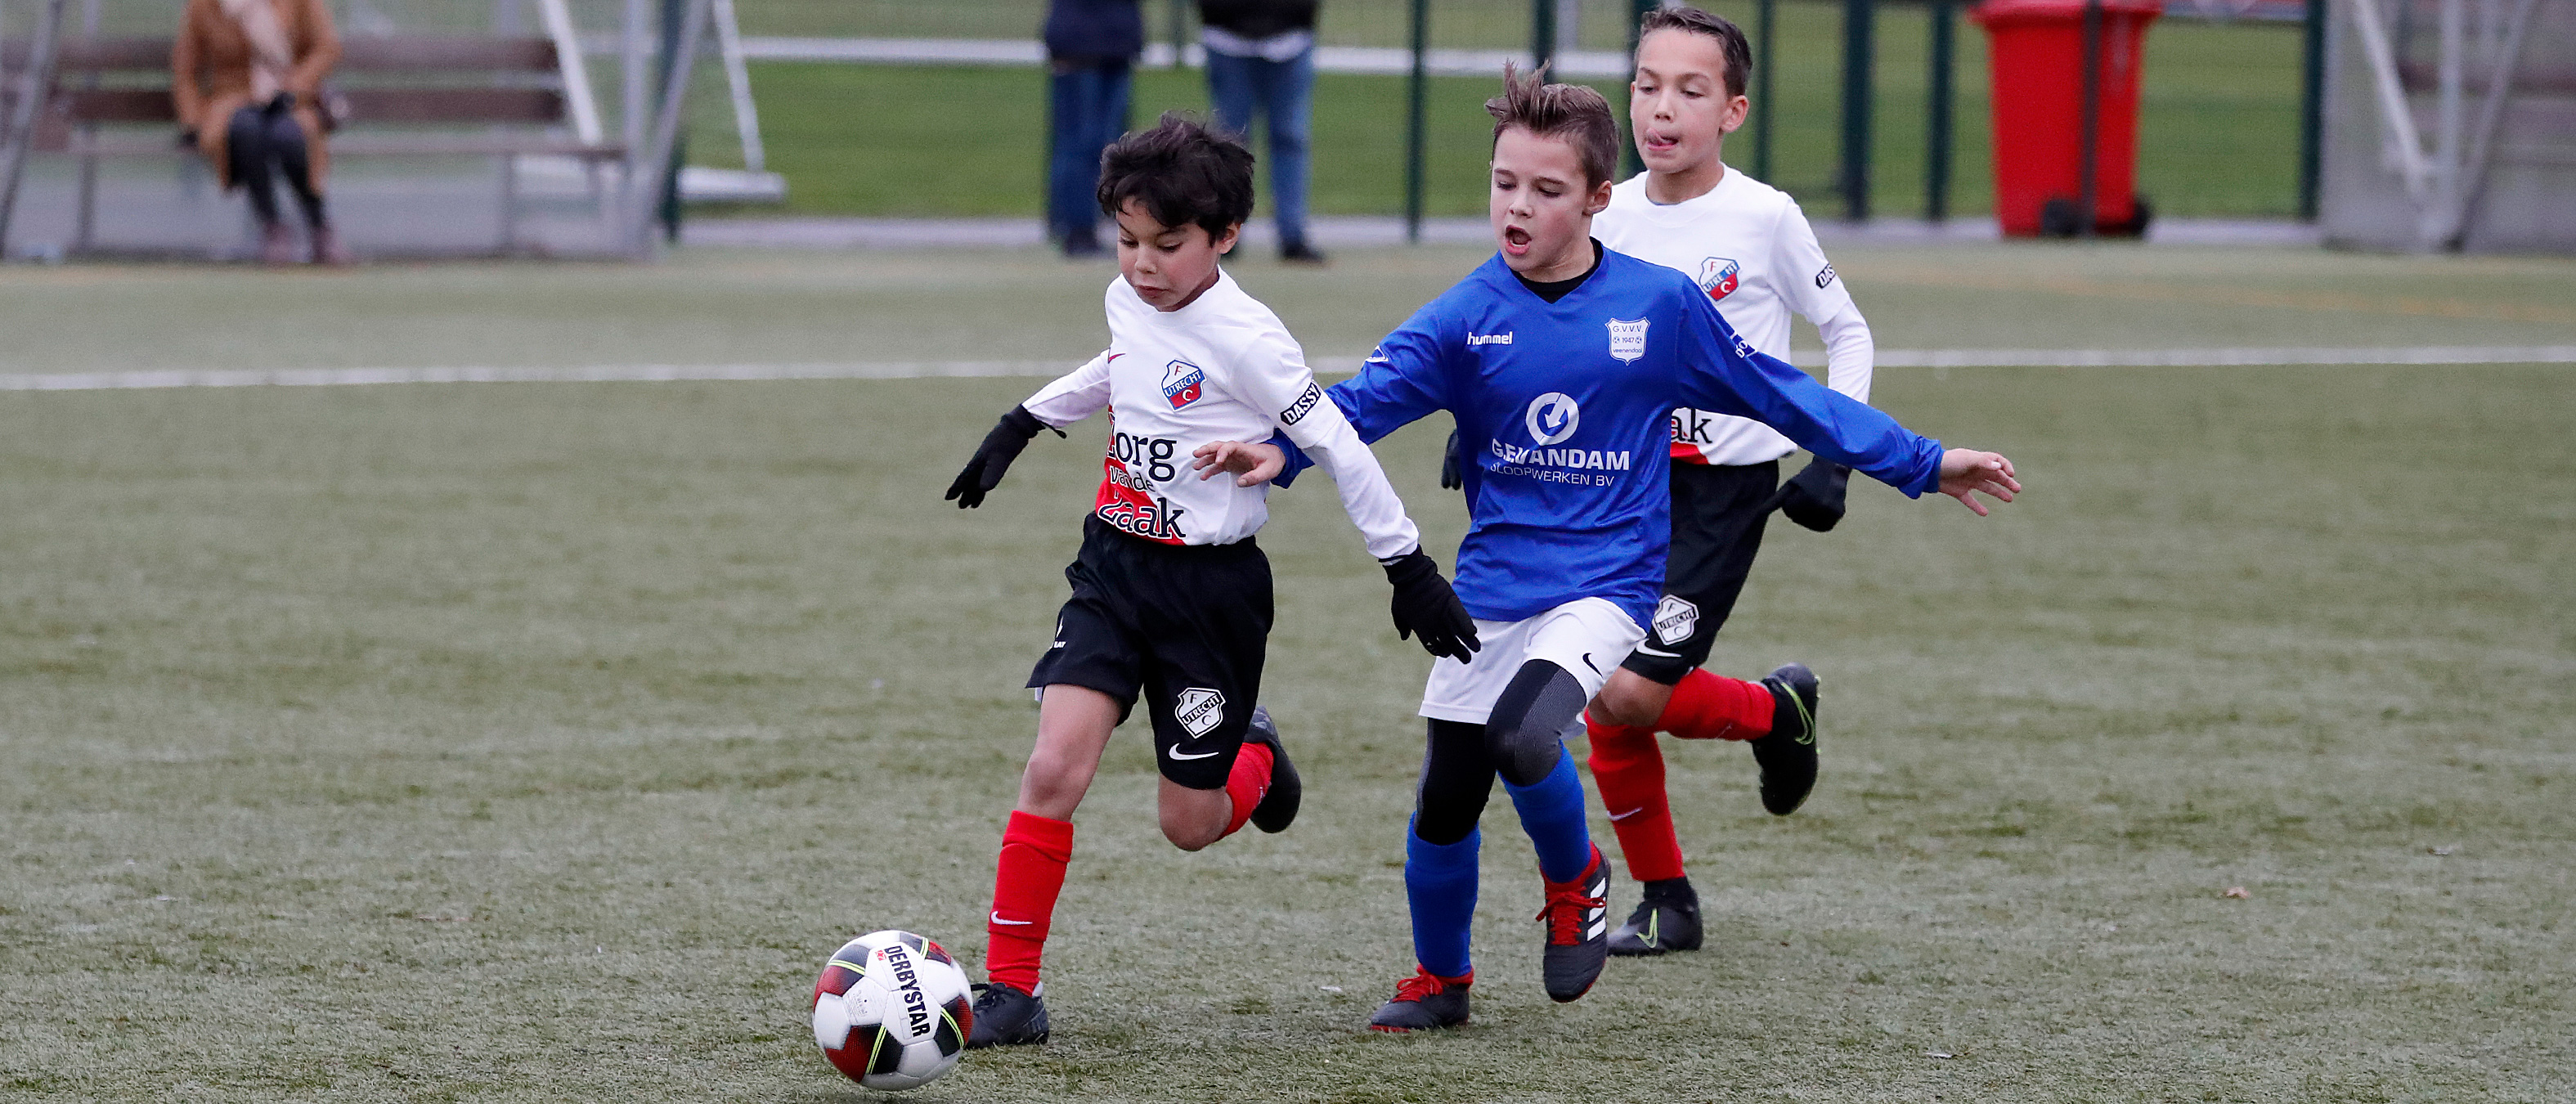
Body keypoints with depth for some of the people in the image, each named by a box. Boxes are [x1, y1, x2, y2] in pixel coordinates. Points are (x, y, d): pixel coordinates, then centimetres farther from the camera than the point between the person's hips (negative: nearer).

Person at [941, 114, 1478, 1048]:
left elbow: (1339, 448, -13)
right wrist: (1023, 422, 30)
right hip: (1114, 567, 5)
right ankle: (1010, 990, -8)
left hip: (1210, 585, -5)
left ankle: (1252, 755, 40)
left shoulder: (1244, 337, -19)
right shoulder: (1127, 300, 2)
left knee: (1189, 825, 3)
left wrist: (1409, 567, -10)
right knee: (1055, 768, -13)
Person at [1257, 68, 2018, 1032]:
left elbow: (1780, 397, 7)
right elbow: (1363, 398, -15)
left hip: (1606, 584, -2)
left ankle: (1575, 880, 4)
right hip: (1490, 584, 2)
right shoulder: (1465, 317, -3)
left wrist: (1924, 465, 11)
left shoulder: (1661, 305, -3)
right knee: (1445, 799, 5)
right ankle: (1438, 981, 31)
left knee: (1522, 736, -28)